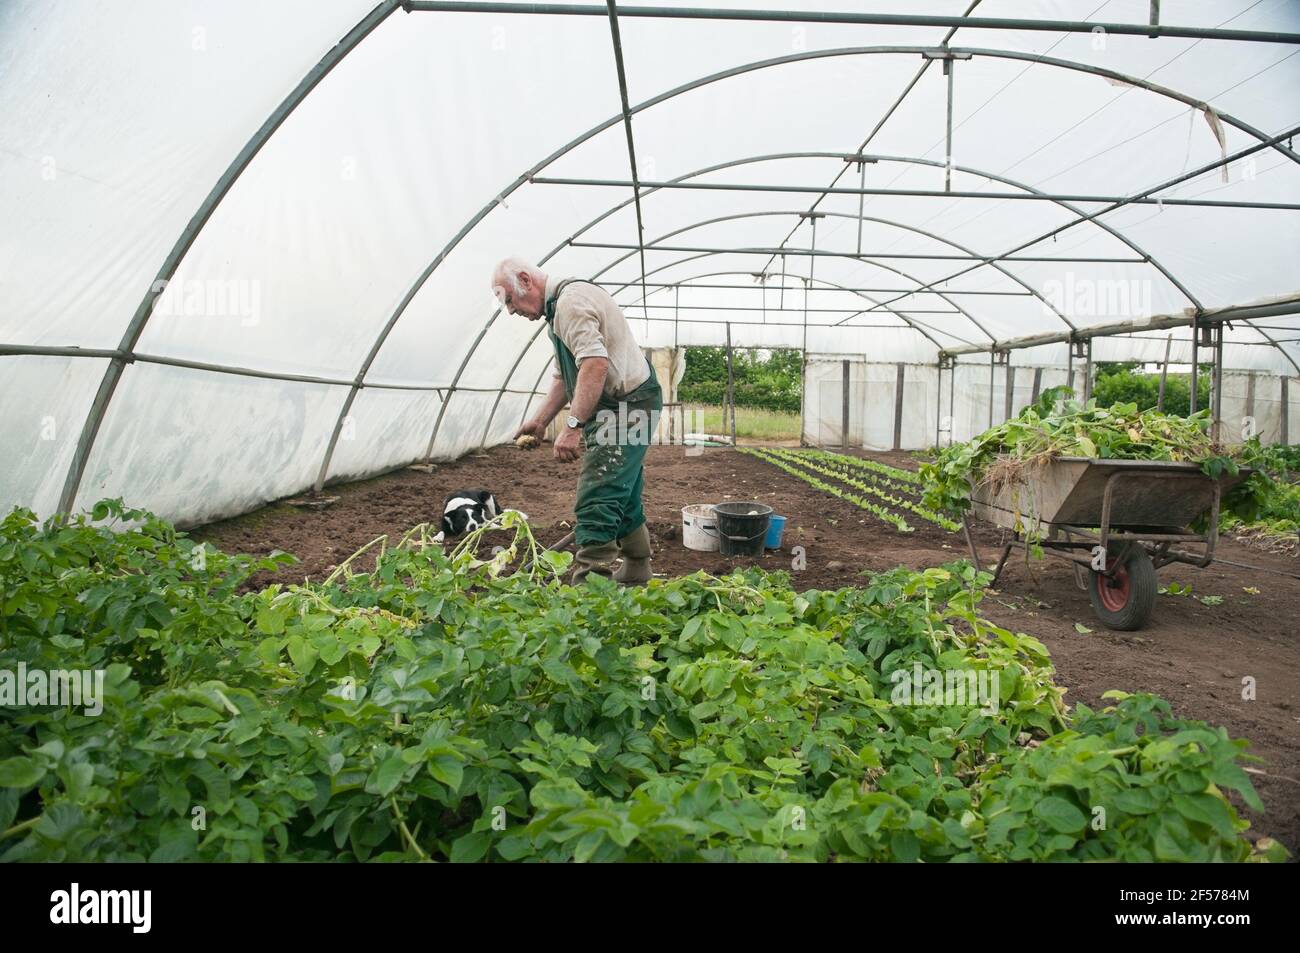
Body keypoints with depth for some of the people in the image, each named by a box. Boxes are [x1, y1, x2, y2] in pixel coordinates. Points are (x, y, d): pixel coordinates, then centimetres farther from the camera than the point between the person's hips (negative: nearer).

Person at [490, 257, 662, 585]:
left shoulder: (571, 300, -15)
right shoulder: (559, 308, 20)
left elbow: (596, 363, -27)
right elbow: (565, 377, 25)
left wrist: (573, 425, -28)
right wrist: (540, 420, 19)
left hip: (625, 407, -11)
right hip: (628, 407, 11)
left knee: (596, 504, -16)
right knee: (623, 499, 18)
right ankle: (636, 573, 29)